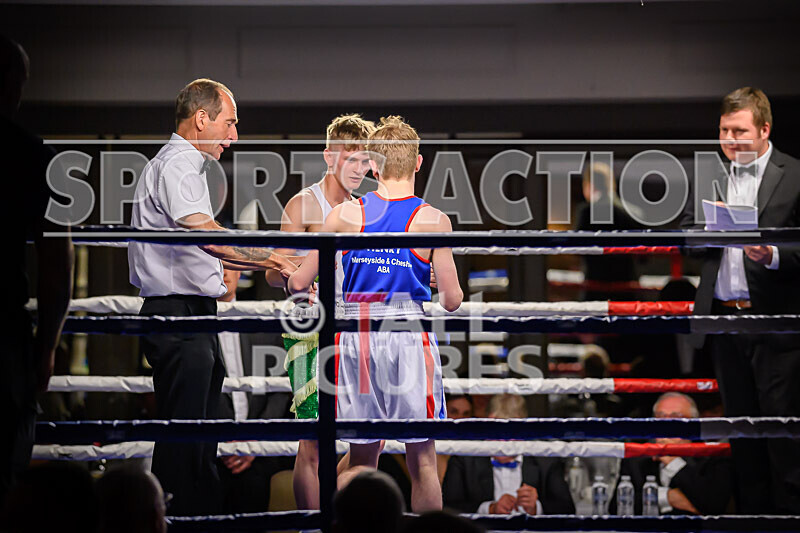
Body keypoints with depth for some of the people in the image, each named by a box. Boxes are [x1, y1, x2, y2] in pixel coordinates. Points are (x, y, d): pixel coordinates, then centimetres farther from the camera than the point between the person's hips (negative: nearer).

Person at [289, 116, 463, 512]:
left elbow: (297, 285, 3)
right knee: (422, 461, 9)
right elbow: (452, 300, -4)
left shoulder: (345, 215, 0)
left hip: (355, 340, 2)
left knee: (362, 463, 13)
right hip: (409, 339, -2)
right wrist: (449, 297, 19)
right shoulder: (433, 220, -6)